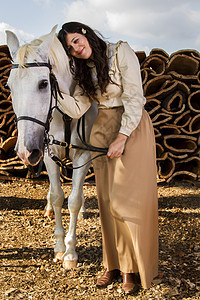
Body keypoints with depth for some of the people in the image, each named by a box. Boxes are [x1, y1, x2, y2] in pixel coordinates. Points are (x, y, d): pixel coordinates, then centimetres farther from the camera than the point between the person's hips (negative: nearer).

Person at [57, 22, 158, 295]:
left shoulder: (121, 52, -7)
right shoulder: (85, 72, 11)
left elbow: (134, 97, -15)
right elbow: (77, 109, 1)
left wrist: (122, 136, -21)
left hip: (132, 128, -6)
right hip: (102, 132, 6)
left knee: (125, 200, -9)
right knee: (107, 200, 6)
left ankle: (133, 267, 4)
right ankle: (114, 263, 18)